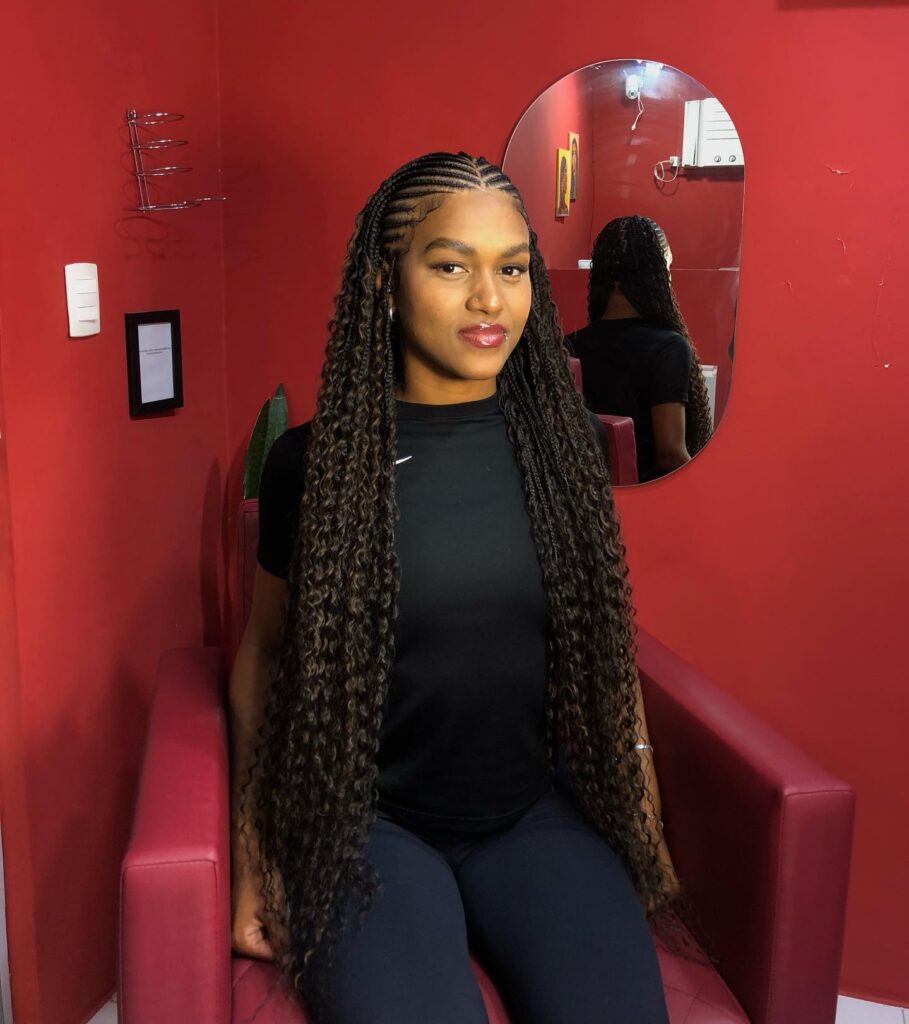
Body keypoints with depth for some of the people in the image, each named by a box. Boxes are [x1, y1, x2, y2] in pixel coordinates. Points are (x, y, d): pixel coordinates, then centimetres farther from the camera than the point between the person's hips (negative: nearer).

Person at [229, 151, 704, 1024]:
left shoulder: (564, 440, 0)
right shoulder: (312, 460, -7)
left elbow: (605, 641, 9)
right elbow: (265, 650, 4)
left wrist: (648, 833, 11)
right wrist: (252, 861, 2)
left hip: (538, 808, 3)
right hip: (368, 819, -2)